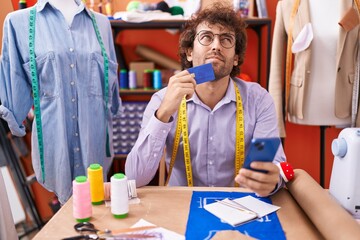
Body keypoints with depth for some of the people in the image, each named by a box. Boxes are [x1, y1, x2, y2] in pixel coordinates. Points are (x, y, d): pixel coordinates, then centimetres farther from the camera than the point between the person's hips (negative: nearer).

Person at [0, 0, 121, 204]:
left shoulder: (100, 23, 9)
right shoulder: (20, 22, 1)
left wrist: (111, 113, 17)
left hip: (94, 129, 2)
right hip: (53, 129, -2)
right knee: (65, 194, 9)